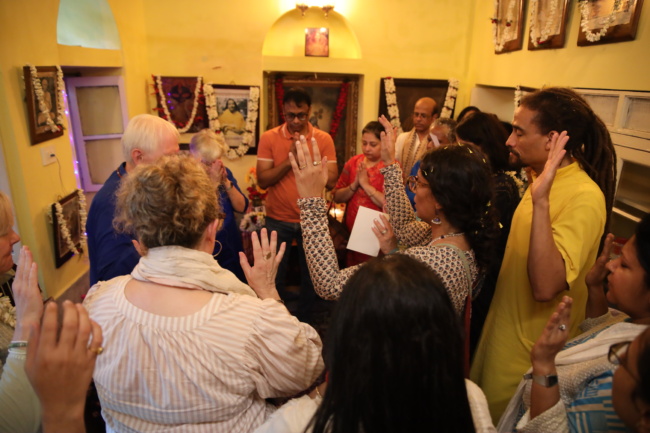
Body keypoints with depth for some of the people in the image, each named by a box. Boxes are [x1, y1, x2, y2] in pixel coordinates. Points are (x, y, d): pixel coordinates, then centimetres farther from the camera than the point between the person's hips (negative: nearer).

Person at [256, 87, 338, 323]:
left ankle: (304, 323, 34)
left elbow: (330, 180, -12)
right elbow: (262, 180, -13)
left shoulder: (323, 139, -4)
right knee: (274, 276, 12)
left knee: (311, 276, 13)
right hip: (278, 220, 0)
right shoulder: (269, 138, -5)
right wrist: (290, 158, -21)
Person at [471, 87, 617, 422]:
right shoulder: (544, 181, 2)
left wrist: (541, 201, -40)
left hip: (529, 353, -8)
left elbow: (545, 287, -37)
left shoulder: (584, 198, -25)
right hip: (503, 331, 8)